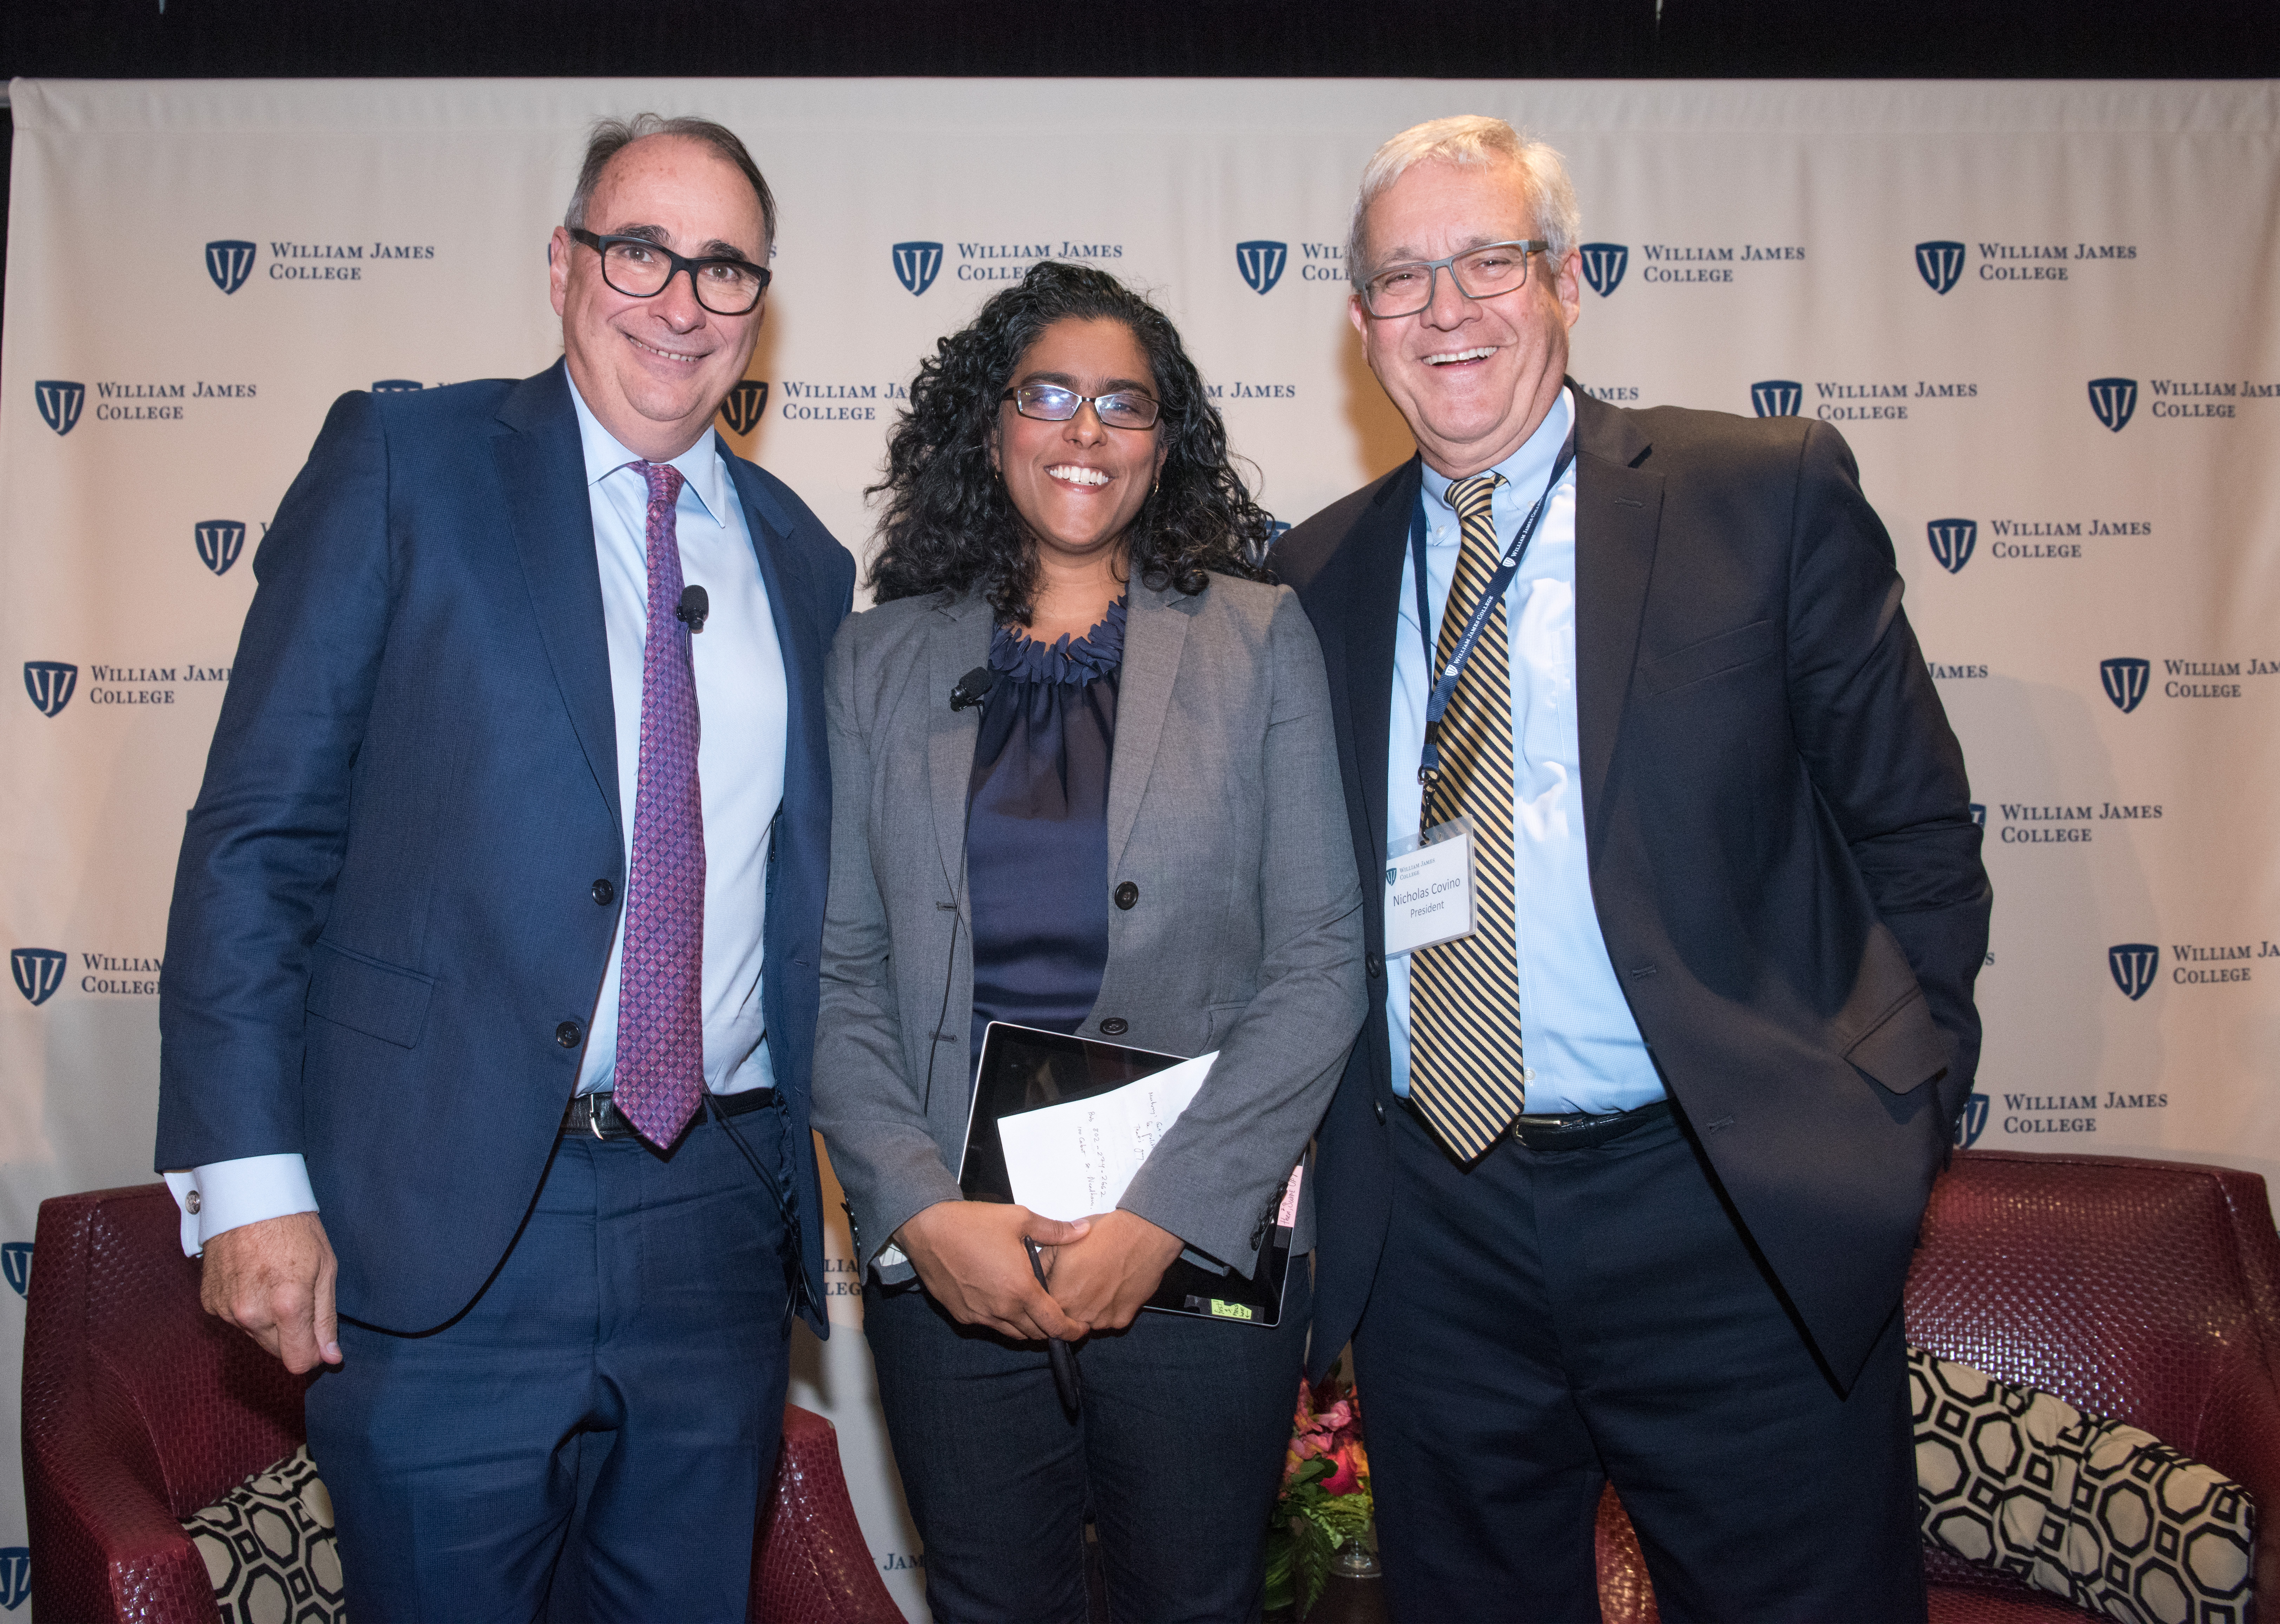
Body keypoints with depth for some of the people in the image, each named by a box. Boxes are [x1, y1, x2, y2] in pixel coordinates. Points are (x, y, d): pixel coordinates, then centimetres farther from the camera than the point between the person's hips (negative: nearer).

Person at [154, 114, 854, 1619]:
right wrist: (249, 1176, -12)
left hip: (723, 1223, 4)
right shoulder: (402, 462, -1)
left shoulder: (804, 563, 11)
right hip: (445, 1218, -3)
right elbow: (259, 832, -5)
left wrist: (819, 1182, 11)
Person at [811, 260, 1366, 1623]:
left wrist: (1165, 1218, -11)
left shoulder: (1259, 639, 1)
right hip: (943, 1259, 1)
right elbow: (840, 972, 3)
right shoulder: (883, 657, 6)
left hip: (1200, 1245, -1)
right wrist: (921, 1208, -10)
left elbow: (1323, 961, -3)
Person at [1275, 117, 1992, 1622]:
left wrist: (1893, 1119, -5)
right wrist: (1303, 1139, 4)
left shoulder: (1774, 493, -2)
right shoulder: (1319, 571, 7)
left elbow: (1916, 831, 0)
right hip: (1427, 1229, 3)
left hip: (1737, 1215, -3)